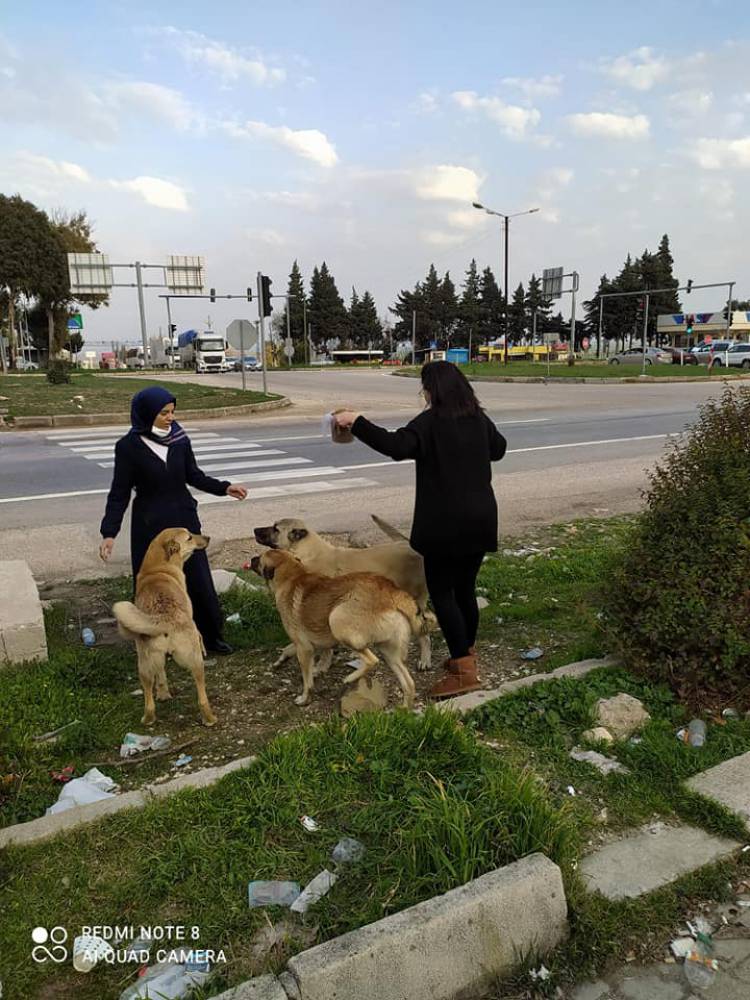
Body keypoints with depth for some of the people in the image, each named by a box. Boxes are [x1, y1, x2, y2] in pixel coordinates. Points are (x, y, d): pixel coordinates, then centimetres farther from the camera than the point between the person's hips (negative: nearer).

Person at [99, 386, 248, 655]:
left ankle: (211, 636, 25)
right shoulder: (129, 446, -12)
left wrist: (224, 487, -4)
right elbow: (119, 493, -8)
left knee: (199, 581, 9)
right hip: (150, 525, -3)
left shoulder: (179, 439, -3)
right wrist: (109, 532, -14)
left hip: (184, 520, 3)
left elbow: (194, 476, 8)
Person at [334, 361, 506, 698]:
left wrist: (356, 422, -23)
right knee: (465, 588, 17)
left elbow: (396, 446, -28)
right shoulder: (478, 418, 9)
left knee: (441, 592, 1)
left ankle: (463, 670, 1)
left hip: (445, 524, -7)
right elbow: (498, 448, 27)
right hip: (480, 520, 7)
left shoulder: (430, 421, -13)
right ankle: (466, 656, 29)